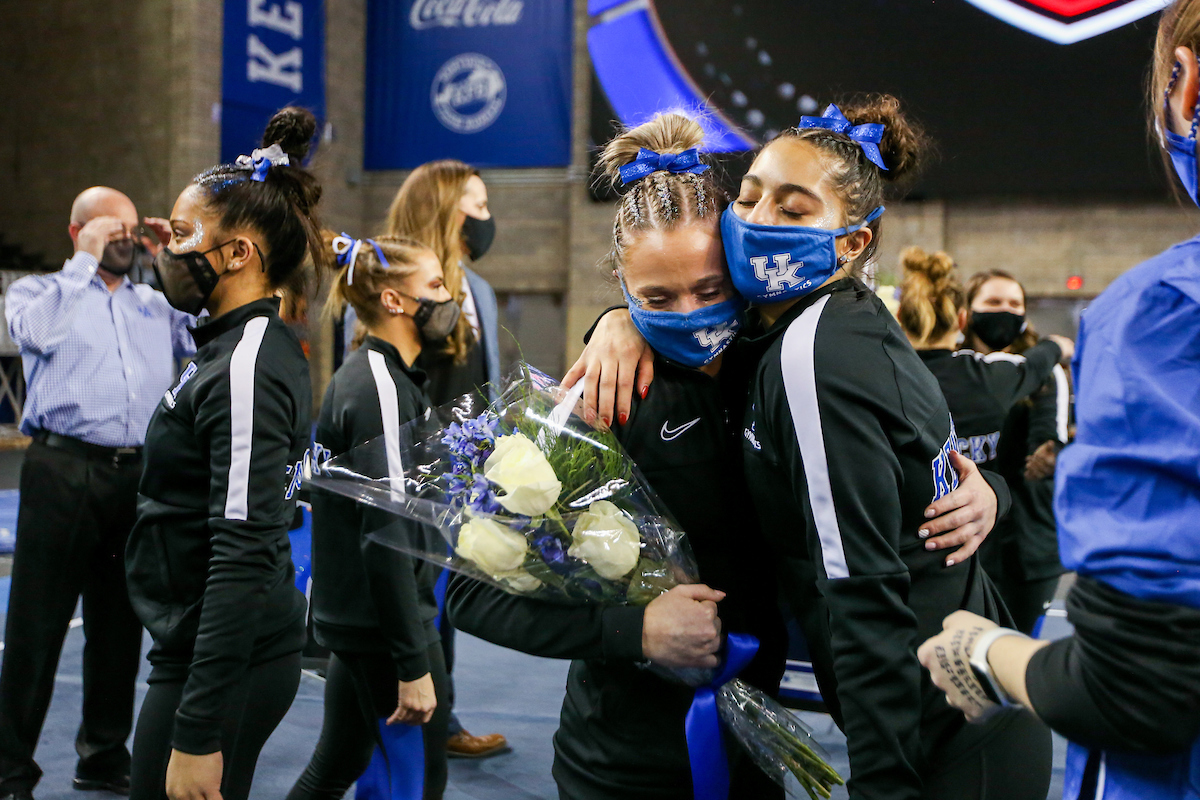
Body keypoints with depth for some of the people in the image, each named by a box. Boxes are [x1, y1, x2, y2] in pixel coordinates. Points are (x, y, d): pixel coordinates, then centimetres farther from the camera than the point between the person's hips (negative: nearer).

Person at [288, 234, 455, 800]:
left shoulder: (362, 376, 12)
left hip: (350, 619, 10)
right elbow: (386, 536, -23)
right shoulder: (381, 390, -19)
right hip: (383, 625, -10)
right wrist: (413, 664, -22)